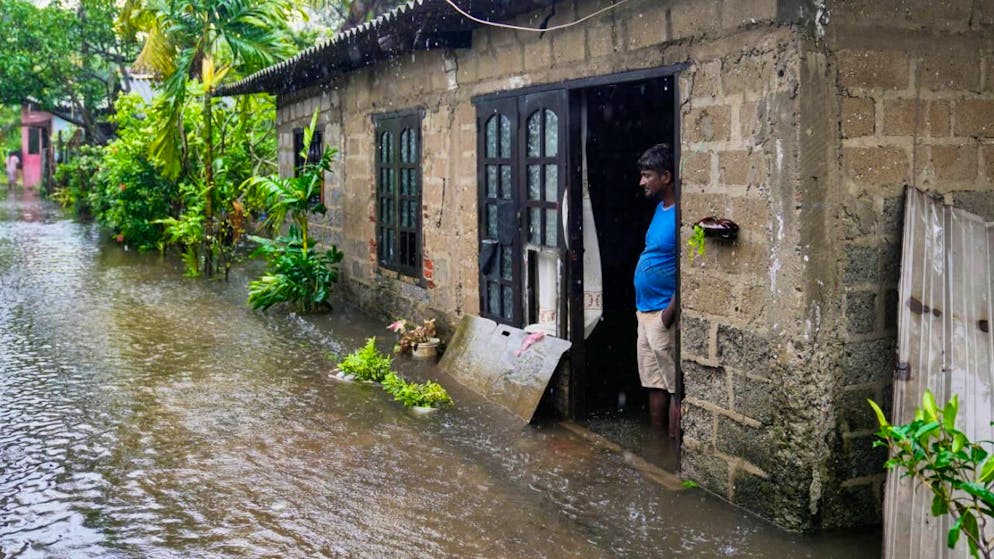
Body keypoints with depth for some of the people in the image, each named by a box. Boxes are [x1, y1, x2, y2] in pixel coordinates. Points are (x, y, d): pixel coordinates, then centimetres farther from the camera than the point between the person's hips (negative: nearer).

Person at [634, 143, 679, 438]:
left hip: (664, 314, -10)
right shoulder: (660, 207, 13)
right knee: (654, 382, 16)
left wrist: (670, 311, -20)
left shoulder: (680, 214, -16)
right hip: (646, 311, 10)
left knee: (674, 386, -1)